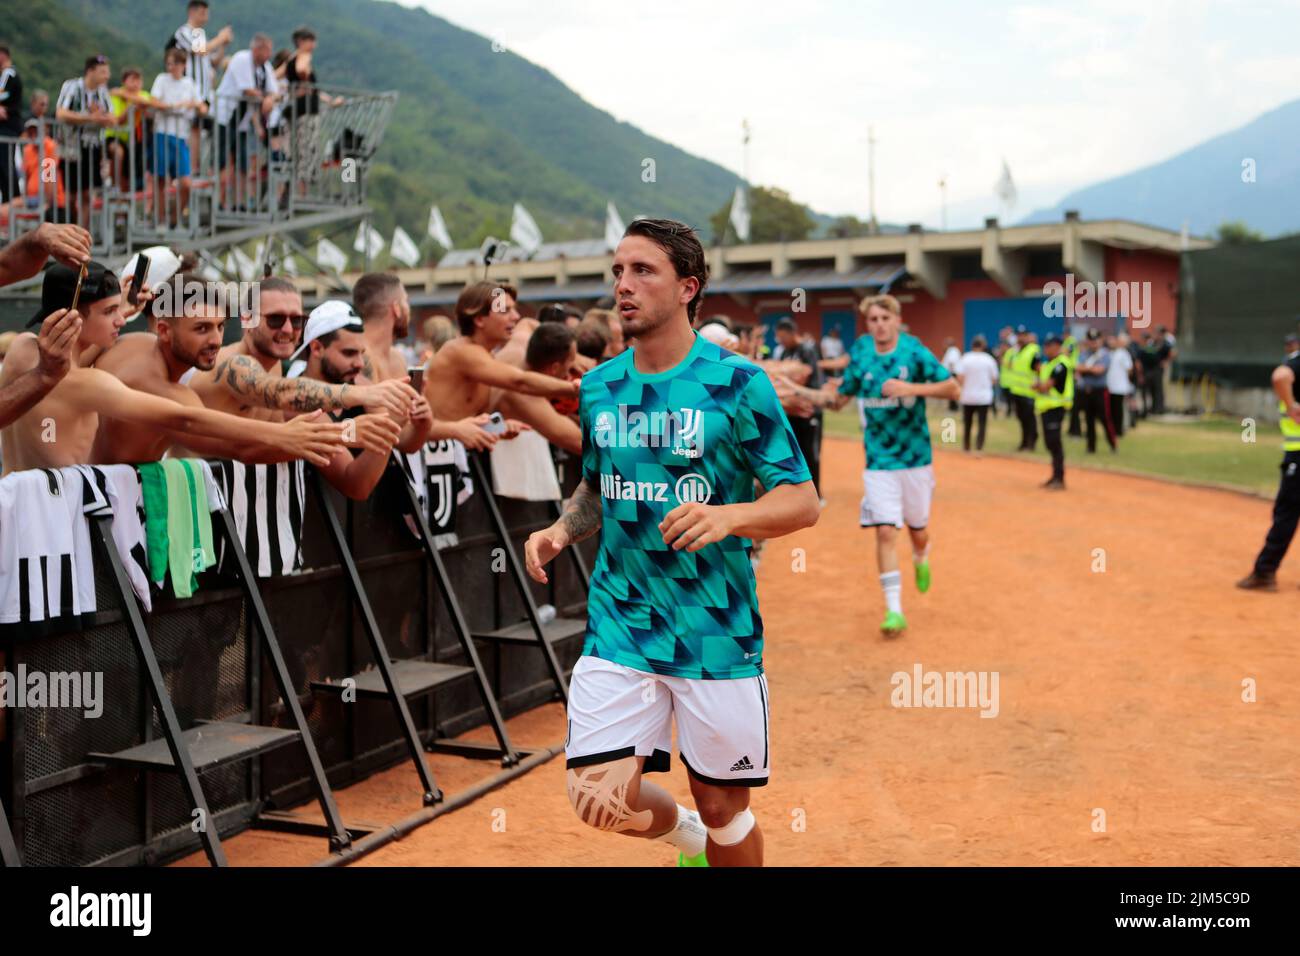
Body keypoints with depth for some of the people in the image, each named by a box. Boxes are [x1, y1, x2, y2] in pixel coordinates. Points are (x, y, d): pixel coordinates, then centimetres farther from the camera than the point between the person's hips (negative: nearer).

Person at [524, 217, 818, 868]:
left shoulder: (737, 382, -9)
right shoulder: (599, 386, 6)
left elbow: (803, 502, -10)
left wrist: (728, 516, -29)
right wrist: (560, 532, 0)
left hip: (717, 632, -3)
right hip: (619, 622, 3)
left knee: (723, 807, 8)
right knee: (599, 799, -5)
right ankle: (688, 835, 27)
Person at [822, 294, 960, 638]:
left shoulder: (914, 351, -8)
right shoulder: (860, 352, 1)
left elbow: (954, 389, -12)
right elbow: (842, 396, 11)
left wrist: (912, 388, -25)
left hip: (916, 458, -1)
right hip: (879, 460, 1)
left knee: (918, 532, 12)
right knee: (885, 532, -9)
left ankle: (921, 561, 49)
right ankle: (894, 610, -2)